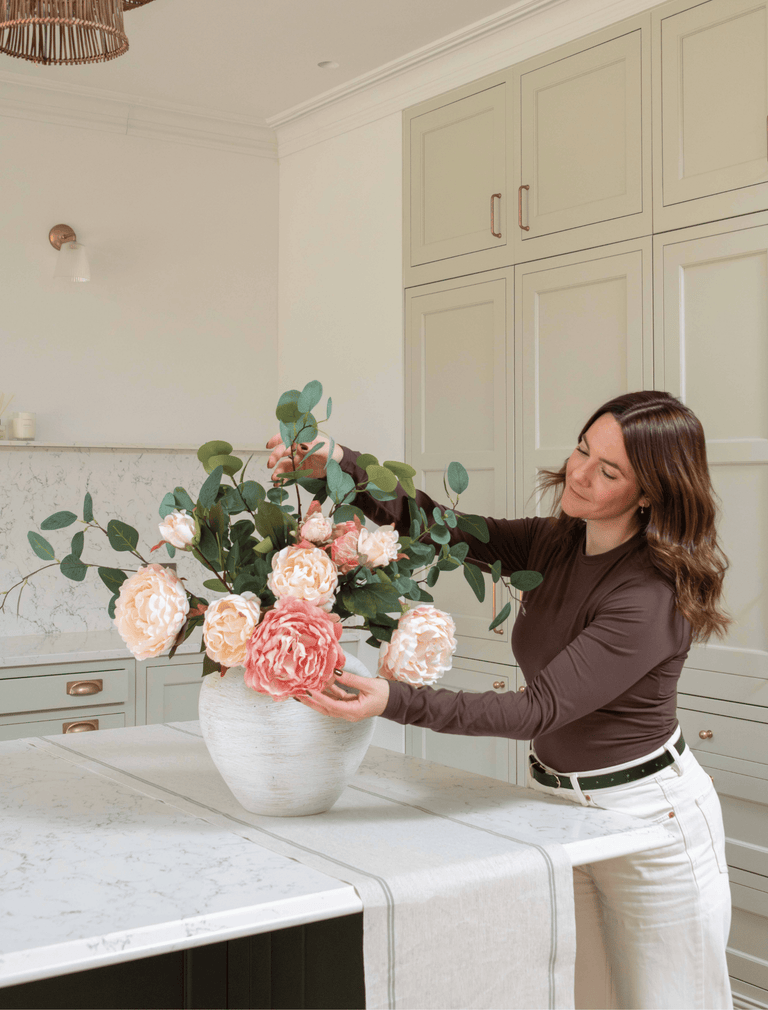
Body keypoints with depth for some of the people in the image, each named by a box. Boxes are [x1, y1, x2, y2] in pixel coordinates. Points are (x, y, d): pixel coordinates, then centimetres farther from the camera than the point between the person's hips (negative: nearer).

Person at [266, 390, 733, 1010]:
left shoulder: (650, 596, -26)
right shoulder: (553, 545, -2)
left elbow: (540, 708, -30)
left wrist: (395, 702, -40)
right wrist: (340, 468, -18)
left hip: (652, 818, -7)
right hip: (557, 802, 7)